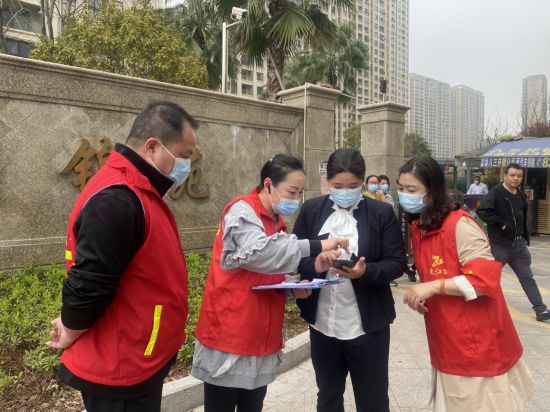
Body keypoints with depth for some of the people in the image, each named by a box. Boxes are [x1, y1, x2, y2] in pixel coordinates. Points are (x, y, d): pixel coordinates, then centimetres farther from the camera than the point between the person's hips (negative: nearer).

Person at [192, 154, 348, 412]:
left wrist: (295, 288, -1)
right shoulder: (242, 212, -13)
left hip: (261, 337, 8)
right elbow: (258, 252, -33)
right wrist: (317, 247, -30)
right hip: (228, 335, -7)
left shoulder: (277, 221, 12)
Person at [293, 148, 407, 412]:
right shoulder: (311, 210, 2)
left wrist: (365, 271, -25)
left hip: (367, 326, -2)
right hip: (322, 324, 2)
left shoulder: (382, 213, -4)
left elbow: (397, 263, -6)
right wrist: (315, 265, -21)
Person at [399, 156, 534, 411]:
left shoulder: (459, 224, -18)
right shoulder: (417, 227, 6)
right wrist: (421, 293, 0)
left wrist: (434, 287, -26)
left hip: (479, 347, -7)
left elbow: (487, 278, -24)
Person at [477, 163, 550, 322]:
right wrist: (501, 223, -23)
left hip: (519, 243, 7)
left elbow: (523, 218, 22)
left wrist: (525, 237, 16)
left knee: (527, 276, 9)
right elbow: (481, 210, -26)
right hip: (500, 244, -7)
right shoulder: (496, 192, -14)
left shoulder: (520, 195, 12)